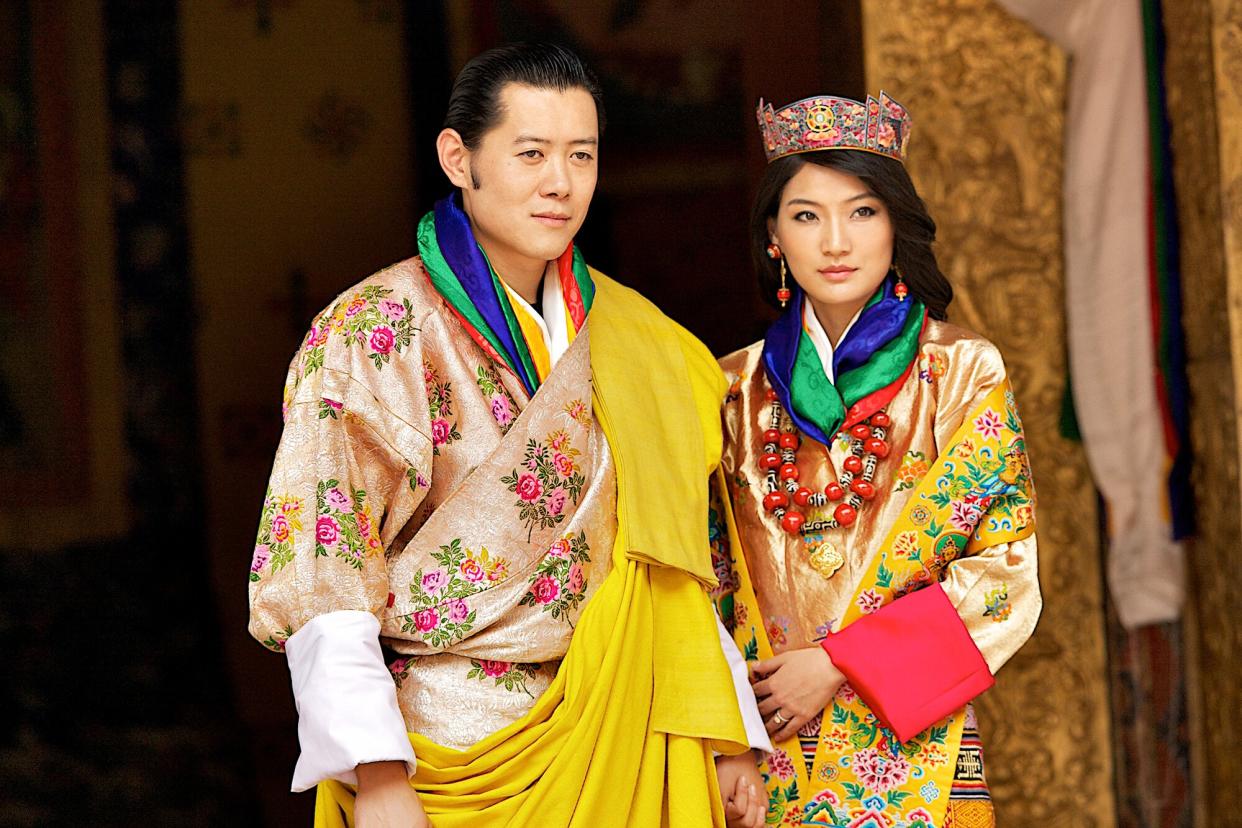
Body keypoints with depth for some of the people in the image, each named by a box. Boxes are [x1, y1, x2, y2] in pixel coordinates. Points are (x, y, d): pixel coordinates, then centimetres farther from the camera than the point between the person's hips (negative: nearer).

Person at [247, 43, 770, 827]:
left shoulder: (626, 338, 9)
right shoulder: (377, 331, -9)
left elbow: (662, 566, 12)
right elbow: (323, 581, -14)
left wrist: (726, 742, 4)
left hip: (615, 750, 5)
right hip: (448, 756, -5)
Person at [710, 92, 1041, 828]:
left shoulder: (963, 372, -1)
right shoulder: (741, 387, 7)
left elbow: (1010, 571, -7)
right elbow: (713, 574, 11)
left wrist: (842, 662, -12)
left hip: (908, 748, -2)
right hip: (763, 752, 2)